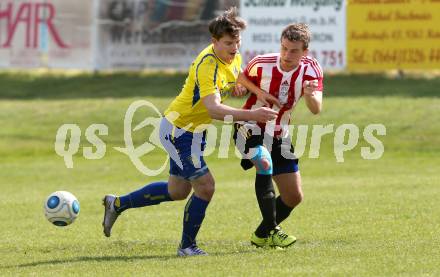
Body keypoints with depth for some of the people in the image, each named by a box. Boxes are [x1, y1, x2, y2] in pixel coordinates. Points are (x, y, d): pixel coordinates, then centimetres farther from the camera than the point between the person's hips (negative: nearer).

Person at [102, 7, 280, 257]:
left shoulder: (234, 57, -4)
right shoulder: (208, 66, -32)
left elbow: (237, 73, 23)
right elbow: (213, 109, -44)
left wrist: (258, 92, 10)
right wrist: (250, 115, -52)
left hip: (192, 132, 10)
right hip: (178, 131, -10)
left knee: (177, 191, 19)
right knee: (205, 187, -12)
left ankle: (118, 204, 34)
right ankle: (187, 246, 8)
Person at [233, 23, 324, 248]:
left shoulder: (311, 69, -13)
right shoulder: (261, 65, -19)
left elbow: (316, 109, -22)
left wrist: (309, 94, -45)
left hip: (279, 135, 5)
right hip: (251, 128, -5)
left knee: (294, 196, 5)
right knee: (265, 163, -35)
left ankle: (261, 235, 28)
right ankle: (270, 231, -30)